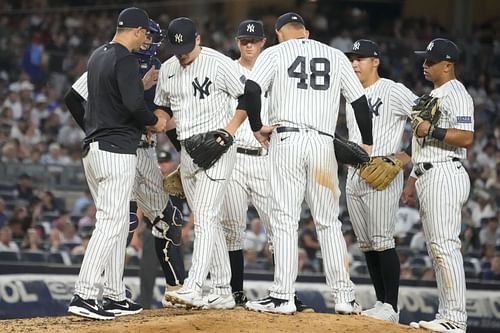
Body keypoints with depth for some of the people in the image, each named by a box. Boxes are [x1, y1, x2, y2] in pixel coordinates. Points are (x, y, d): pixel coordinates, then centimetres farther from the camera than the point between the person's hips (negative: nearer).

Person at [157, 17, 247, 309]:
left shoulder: (220, 64, -11)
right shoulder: (167, 70, 9)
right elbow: (162, 108, 21)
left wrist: (230, 129, -16)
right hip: (187, 151, 8)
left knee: (205, 217, -16)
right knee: (208, 221, 9)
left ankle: (194, 287, -26)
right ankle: (223, 292, 12)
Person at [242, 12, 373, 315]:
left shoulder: (274, 53, 6)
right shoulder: (336, 57, 14)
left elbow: (251, 89, -10)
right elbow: (360, 101, 12)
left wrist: (257, 127, 1)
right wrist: (368, 144, 21)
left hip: (287, 141, -3)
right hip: (324, 143, 3)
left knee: (285, 220, -1)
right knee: (329, 222, 9)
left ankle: (284, 297, -4)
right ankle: (345, 296, 5)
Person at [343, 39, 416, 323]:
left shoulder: (393, 91, -6)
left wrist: (409, 156, -13)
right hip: (354, 177, 8)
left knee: (383, 241, -11)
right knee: (366, 245, 8)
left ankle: (391, 307, -9)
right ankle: (381, 304, 14)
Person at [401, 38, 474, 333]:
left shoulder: (456, 94, -9)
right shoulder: (433, 95, 22)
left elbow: (465, 138, -21)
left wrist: (431, 131, -22)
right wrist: (413, 181, 23)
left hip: (445, 175, -11)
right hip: (428, 176, 11)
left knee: (445, 245, -15)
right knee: (436, 249, 10)